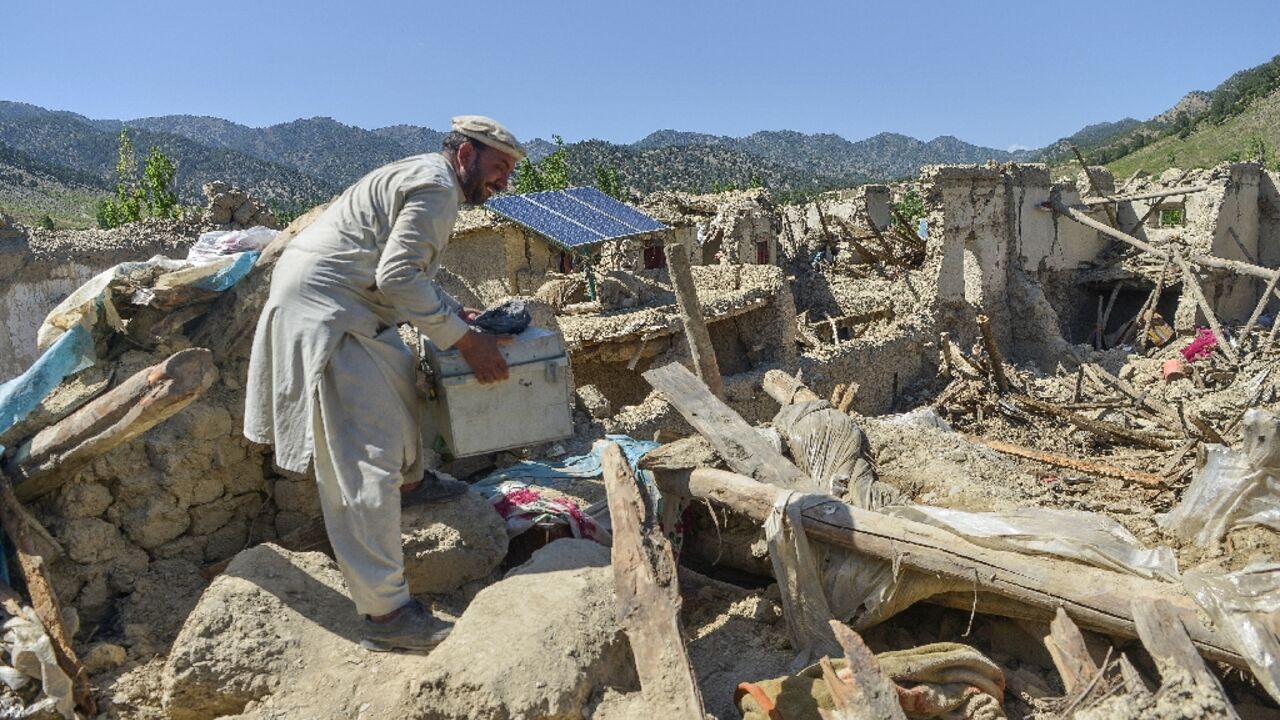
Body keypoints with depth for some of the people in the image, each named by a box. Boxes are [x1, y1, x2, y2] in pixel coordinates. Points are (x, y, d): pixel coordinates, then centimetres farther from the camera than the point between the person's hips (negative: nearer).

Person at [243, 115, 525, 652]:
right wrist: (465, 341, -19)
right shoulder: (436, 187, -13)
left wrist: (455, 311, 13)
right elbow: (398, 277, -22)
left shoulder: (423, 179, 19)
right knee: (365, 459, -13)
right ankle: (385, 613, -10)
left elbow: (409, 269, 25)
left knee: (400, 377, 30)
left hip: (343, 306, 11)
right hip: (322, 311, -11)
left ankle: (408, 484, 51)